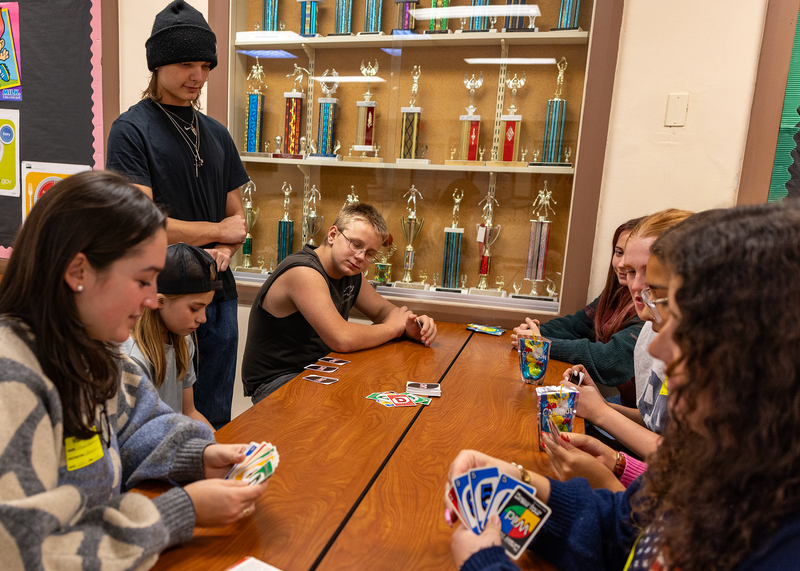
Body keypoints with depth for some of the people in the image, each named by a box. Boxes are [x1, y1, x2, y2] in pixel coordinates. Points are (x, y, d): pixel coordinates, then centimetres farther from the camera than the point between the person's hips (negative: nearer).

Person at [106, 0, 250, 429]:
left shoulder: (216, 133, 13)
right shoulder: (132, 129, -6)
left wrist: (224, 250, -7)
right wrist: (219, 231, -6)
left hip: (219, 295, 6)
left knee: (215, 420, 16)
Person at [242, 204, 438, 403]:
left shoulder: (349, 271, 4)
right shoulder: (303, 272, -24)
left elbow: (384, 310, 15)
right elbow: (342, 340, -32)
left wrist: (411, 325, -8)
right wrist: (393, 327, -15)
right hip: (276, 382, -8)